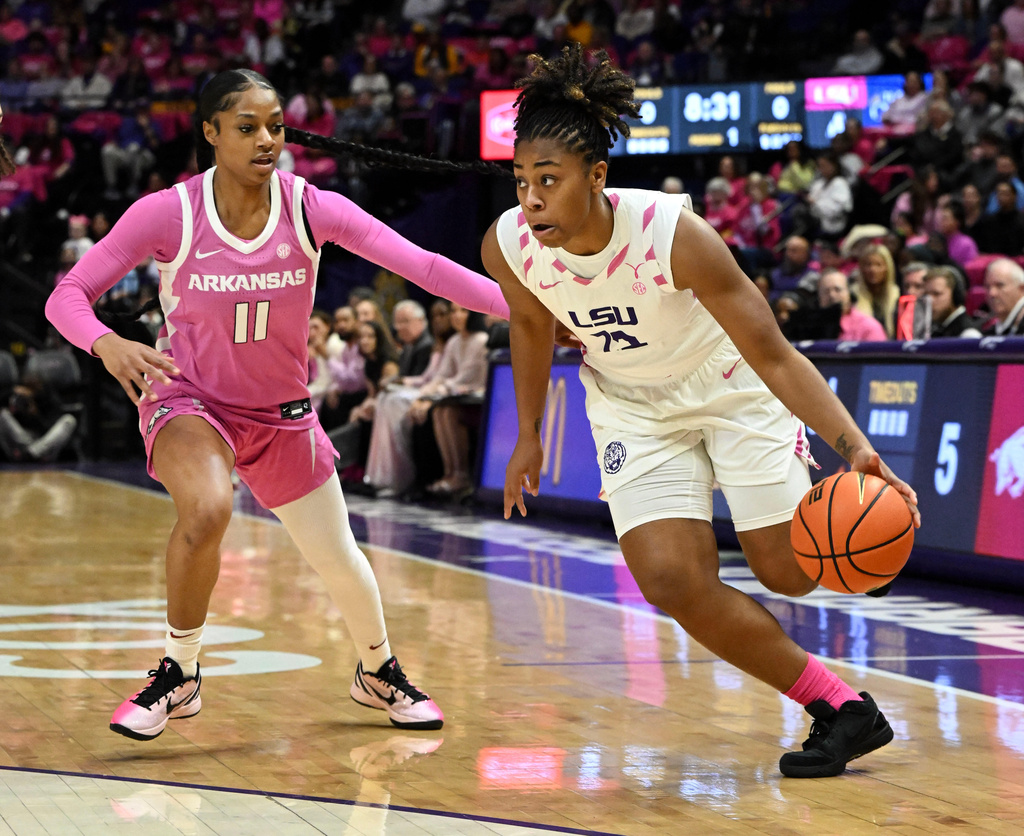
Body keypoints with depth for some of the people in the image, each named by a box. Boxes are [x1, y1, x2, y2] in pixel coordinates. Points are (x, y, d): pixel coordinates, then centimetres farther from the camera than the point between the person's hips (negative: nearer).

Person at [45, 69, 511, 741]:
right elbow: (67, 295, -17)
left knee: (340, 562, 11)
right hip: (186, 395, -3)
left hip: (281, 410, 3)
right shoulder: (168, 213, -20)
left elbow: (422, 265, -23)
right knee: (207, 511, -34)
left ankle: (380, 672, 44)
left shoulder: (311, 208, -16)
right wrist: (107, 344, -39)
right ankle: (179, 677, -11)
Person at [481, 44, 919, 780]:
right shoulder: (507, 244, -22)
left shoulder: (674, 234, -34)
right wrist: (529, 436, 11)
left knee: (790, 573, 0)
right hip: (634, 408, 3)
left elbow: (772, 354, -30)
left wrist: (854, 446, -41)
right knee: (672, 582, -14)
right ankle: (838, 708, 1)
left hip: (731, 384, -3)